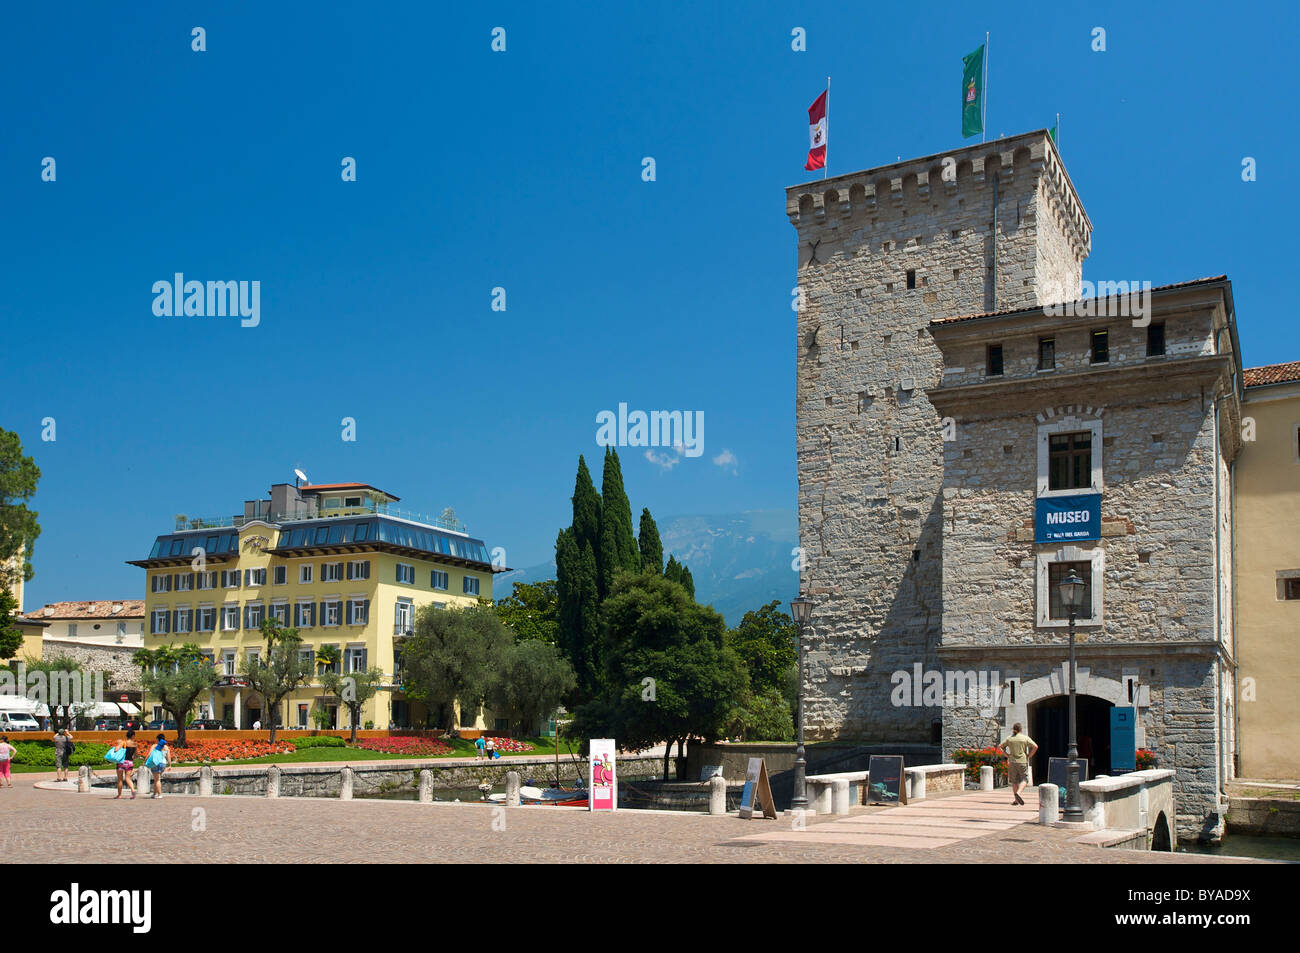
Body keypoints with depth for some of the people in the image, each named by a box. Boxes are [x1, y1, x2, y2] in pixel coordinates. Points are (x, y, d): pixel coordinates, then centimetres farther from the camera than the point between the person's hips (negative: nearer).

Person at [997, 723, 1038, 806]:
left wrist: (1007, 755, 5)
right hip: (1022, 761, -2)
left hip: (1012, 762, 2)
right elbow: (1035, 747, -11)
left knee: (1014, 781, 10)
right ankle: (1018, 793, -20)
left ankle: (1016, 800, 9)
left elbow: (999, 747, 3)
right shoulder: (1025, 738, -2)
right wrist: (1029, 755, -3)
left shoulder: (1009, 739, 4)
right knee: (1024, 779, 5)